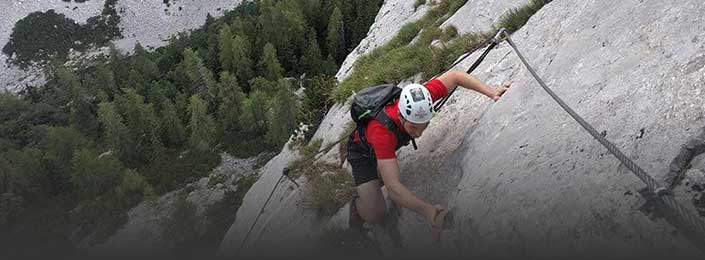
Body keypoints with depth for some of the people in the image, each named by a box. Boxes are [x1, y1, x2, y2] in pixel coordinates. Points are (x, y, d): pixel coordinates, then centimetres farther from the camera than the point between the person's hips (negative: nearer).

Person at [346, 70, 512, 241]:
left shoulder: (419, 99, -35)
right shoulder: (383, 131, -47)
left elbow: (453, 76, -19)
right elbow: (393, 187, -52)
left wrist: (491, 92, -27)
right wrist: (427, 210, -66)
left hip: (389, 147, 6)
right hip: (363, 151, -6)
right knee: (376, 215, -18)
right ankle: (358, 205, 15)